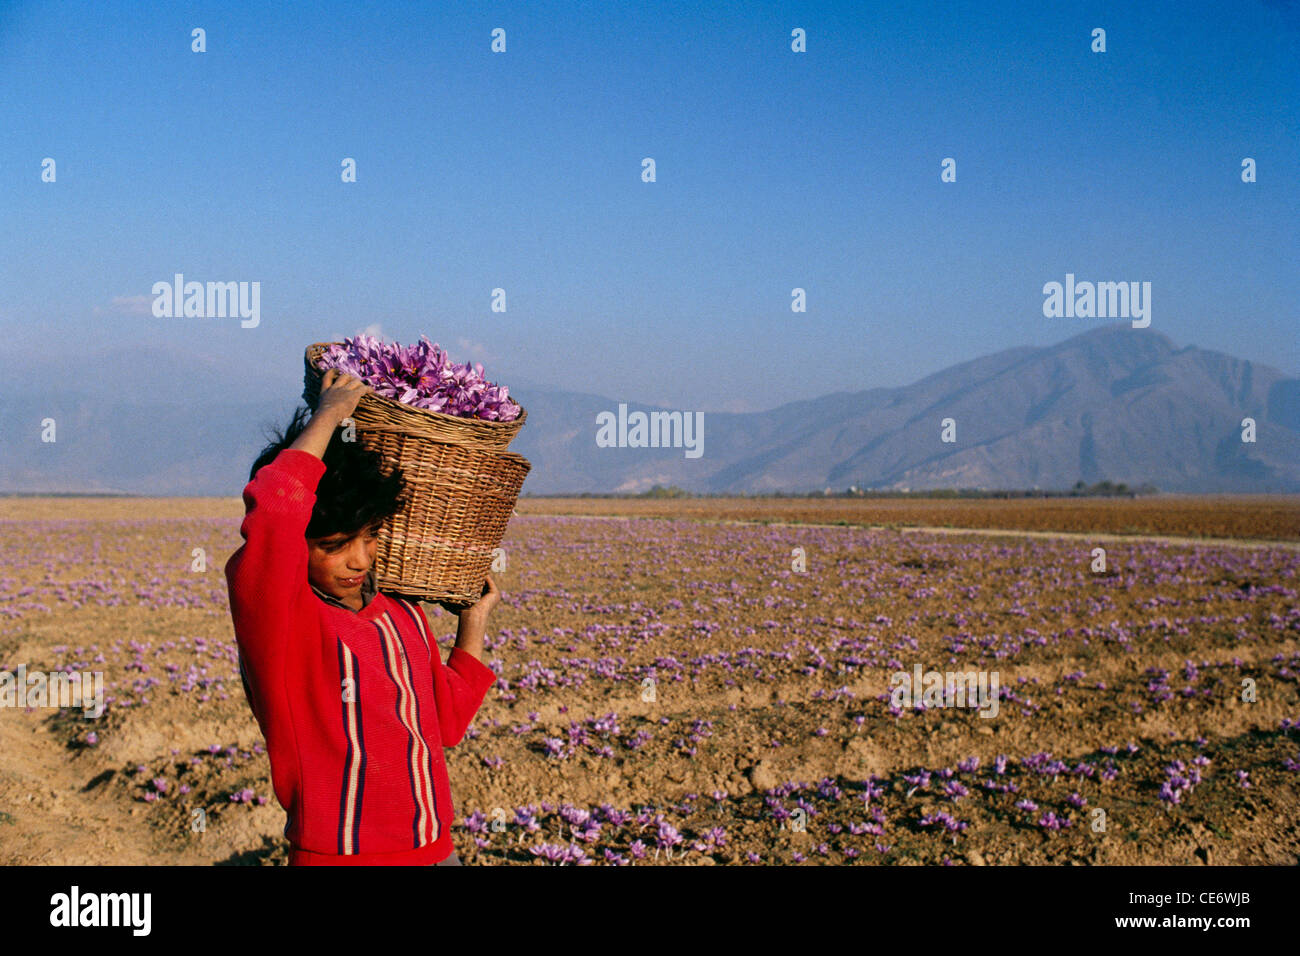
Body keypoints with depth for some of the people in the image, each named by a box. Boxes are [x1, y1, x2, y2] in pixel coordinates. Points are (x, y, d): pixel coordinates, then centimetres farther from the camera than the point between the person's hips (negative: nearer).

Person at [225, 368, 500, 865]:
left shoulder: (403, 611, 8)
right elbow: (274, 511, -32)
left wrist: (474, 622, 21)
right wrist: (327, 417, -18)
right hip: (340, 856, -6)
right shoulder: (279, 619, -12)